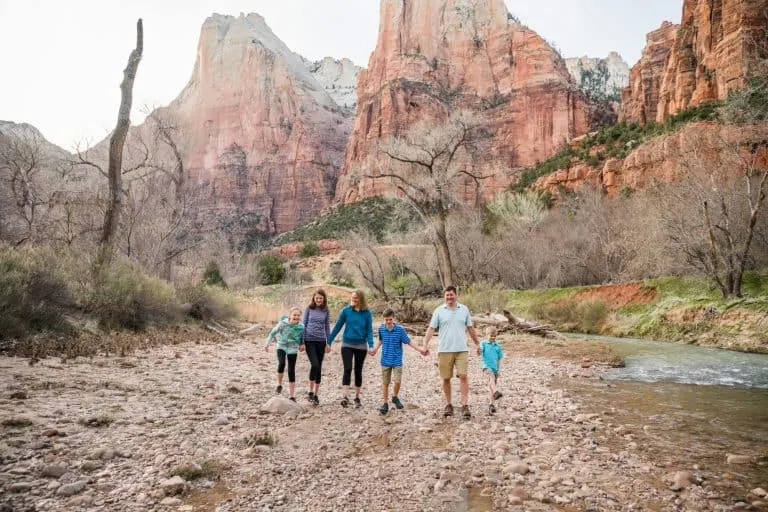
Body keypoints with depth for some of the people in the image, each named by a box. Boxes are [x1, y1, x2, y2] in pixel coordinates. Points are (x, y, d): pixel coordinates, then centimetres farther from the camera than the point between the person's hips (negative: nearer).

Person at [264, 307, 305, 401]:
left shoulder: (301, 327, -8)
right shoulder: (283, 323, -15)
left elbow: (302, 337, 11)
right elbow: (273, 333, -4)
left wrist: (302, 345, -2)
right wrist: (267, 343, -5)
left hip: (293, 350, 2)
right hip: (281, 347, -2)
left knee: (291, 372, 3)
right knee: (281, 363, -29)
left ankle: (291, 396, 14)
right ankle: (279, 384, -4)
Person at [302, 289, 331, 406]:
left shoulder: (326, 311, 4)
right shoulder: (309, 309, -1)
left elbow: (327, 327, 10)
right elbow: (304, 325, 1)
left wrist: (329, 343, 8)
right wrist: (302, 342, -2)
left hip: (321, 341, 2)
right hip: (309, 340, -2)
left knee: (319, 368, 5)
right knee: (314, 364, -16)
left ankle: (316, 394, 16)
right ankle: (310, 391, 1)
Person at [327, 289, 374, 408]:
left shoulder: (367, 313, -4)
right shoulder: (346, 310, -4)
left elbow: (369, 330, -3)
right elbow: (337, 327, 2)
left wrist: (371, 346, -15)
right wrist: (329, 342, 2)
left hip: (361, 346, 1)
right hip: (347, 344, -1)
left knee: (358, 371, 10)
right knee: (347, 369, -14)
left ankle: (357, 397, 22)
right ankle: (346, 396, -17)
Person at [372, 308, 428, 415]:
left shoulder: (400, 329, -11)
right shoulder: (381, 329, -3)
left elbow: (408, 342, -6)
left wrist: (420, 350, -9)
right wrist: (376, 349, 22)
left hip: (397, 361, -2)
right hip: (385, 360, 2)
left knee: (397, 381, -7)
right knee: (385, 383, 5)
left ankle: (395, 397, 23)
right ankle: (385, 403, 18)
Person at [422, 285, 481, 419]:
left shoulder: (464, 309, 8)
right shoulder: (439, 310, 3)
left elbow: (470, 328, 15)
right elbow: (431, 328, -1)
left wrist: (477, 344, 18)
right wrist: (425, 344, -11)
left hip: (461, 349, 1)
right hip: (444, 350, 0)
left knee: (463, 376, -8)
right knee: (446, 378, 5)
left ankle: (465, 405, -4)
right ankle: (449, 405, 19)